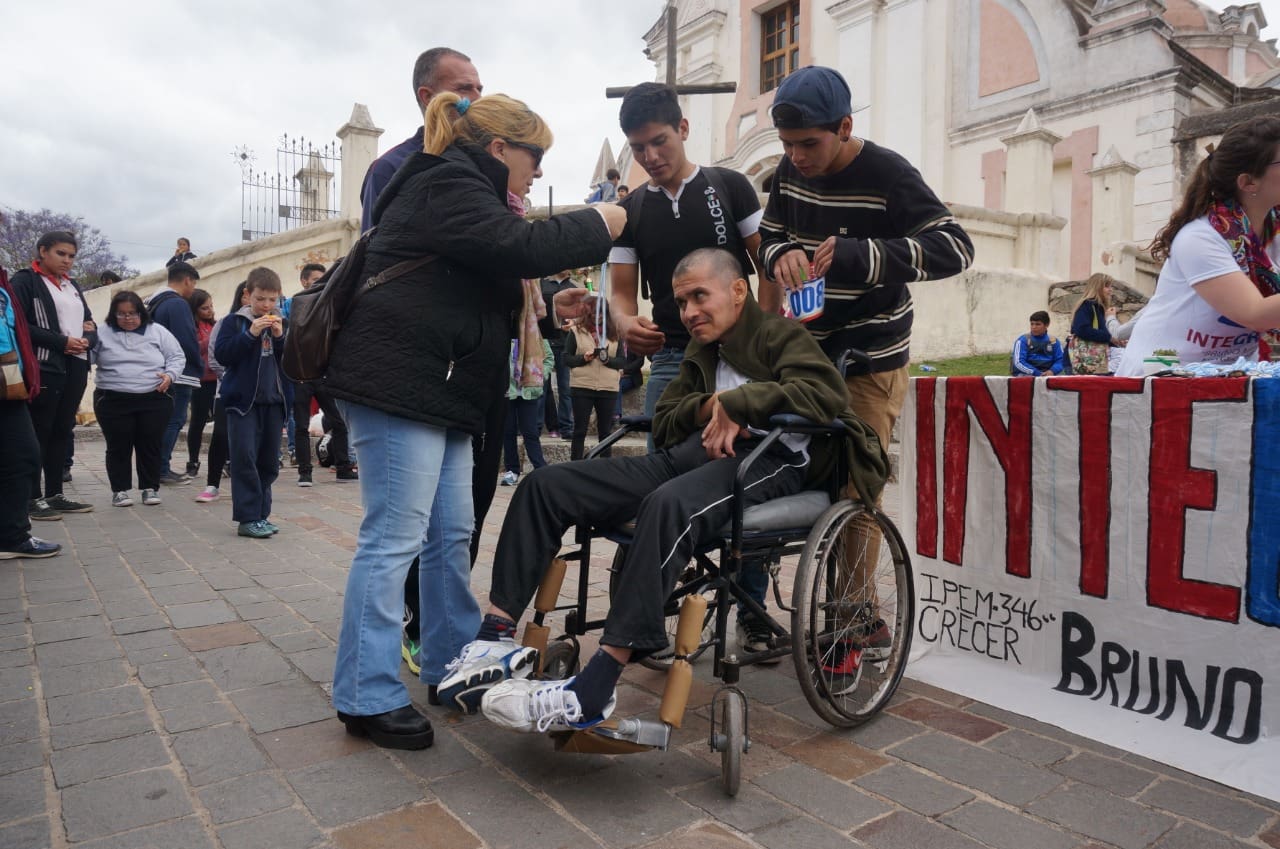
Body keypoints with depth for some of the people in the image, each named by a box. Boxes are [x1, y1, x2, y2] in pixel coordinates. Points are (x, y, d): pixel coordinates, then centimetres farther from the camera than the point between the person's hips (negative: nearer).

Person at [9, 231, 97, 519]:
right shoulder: (25, 280, -2)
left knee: (62, 430, 9)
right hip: (44, 368, -6)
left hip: (76, 367, 7)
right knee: (39, 432, -2)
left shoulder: (72, 285, 19)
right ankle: (33, 497, 4)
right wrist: (61, 342, -17)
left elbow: (90, 323, 19)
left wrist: (86, 340, -3)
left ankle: (55, 494, 16)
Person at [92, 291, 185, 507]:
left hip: (154, 400, 0)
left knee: (151, 446, 4)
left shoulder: (157, 332, 6)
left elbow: (177, 357, 7)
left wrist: (170, 375, -11)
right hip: (113, 401, 0)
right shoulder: (103, 334, 6)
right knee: (118, 447, 4)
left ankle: (150, 488, 15)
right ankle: (120, 489, 15)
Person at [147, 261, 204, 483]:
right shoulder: (178, 304, -13)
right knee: (175, 421, -5)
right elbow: (188, 341, -19)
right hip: (180, 373, -10)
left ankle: (161, 468, 19)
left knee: (167, 421, 15)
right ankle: (162, 469, -3)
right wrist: (200, 367, -5)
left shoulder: (155, 302, 18)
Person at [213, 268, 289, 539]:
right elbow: (221, 354, -10)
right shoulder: (235, 321, 0)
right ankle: (248, 518, -5)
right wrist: (250, 334, -18)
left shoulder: (281, 323, 11)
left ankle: (261, 514, 17)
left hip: (273, 401, 4)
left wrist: (280, 337, -10)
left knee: (269, 461, 8)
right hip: (243, 399, -4)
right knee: (245, 458, -9)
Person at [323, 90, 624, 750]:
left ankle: (451, 663, 24)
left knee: (452, 533, 12)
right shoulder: (447, 187, -9)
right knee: (394, 537, -8)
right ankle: (367, 697, 2)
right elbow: (520, 247, -21)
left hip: (435, 389, 10)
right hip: (397, 384, -10)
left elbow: (490, 289, 26)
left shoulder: (454, 188, 24)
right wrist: (598, 224, -8)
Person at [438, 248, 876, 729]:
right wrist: (710, 406, 3)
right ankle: (496, 638, -13)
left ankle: (591, 692, -40)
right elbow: (663, 425, 23)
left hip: (772, 458, -7)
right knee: (546, 484, -9)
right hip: (694, 453, 8)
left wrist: (736, 402, -9)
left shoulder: (780, 336, 8)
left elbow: (830, 394, -10)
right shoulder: (701, 353, 30)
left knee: (668, 505, -41)